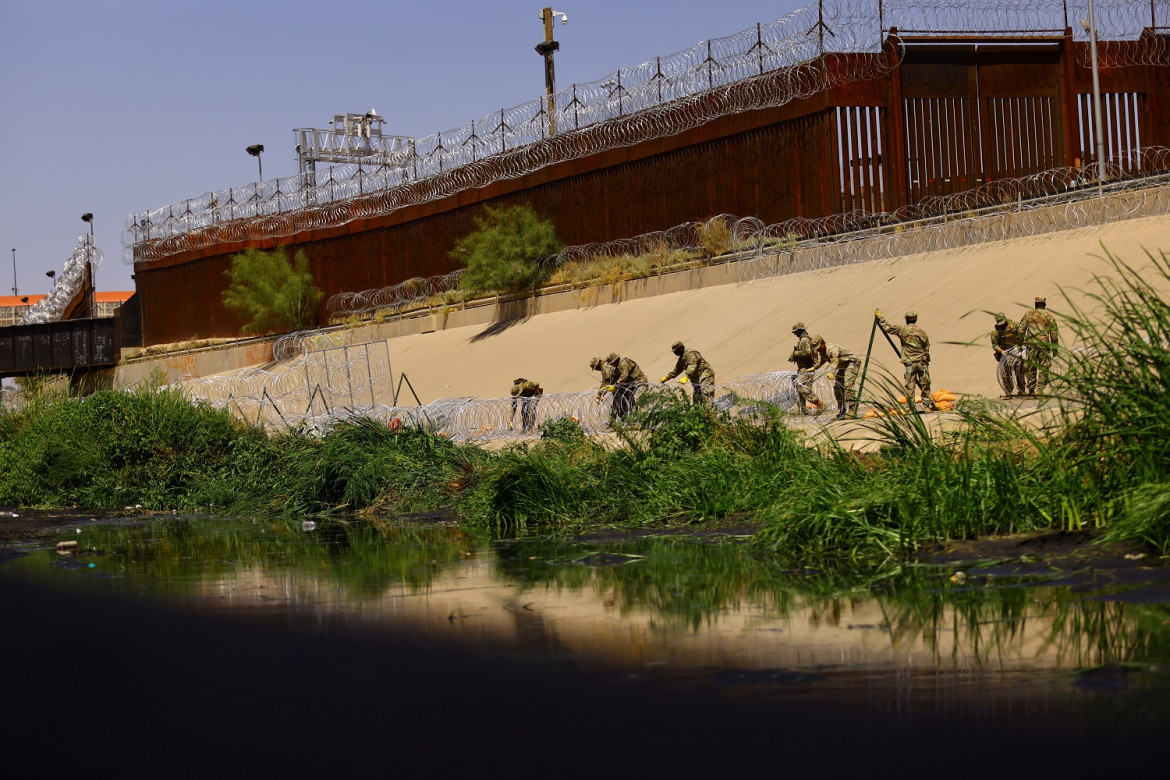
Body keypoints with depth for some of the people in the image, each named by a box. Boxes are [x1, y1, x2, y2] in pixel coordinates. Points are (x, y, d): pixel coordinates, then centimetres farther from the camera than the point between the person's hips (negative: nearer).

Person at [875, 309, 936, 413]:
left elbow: (887, 328, 2)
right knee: (925, 385, 5)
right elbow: (926, 349, 5)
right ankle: (927, 406, 6)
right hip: (922, 362, 1)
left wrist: (879, 317, 14)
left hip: (909, 363, -1)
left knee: (909, 386, 2)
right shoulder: (921, 332, 1)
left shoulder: (902, 330, -2)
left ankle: (911, 408, 0)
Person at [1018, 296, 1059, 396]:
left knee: (1030, 368, 8)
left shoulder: (1028, 315, 7)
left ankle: (1031, 390, 12)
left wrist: (1020, 343, 13)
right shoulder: (1049, 316, 6)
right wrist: (1055, 348, 10)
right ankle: (1040, 389, -5)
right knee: (1043, 368, 3)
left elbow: (1021, 330, 4)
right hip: (1044, 344, -1)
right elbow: (1054, 333, 5)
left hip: (1031, 344, 1)